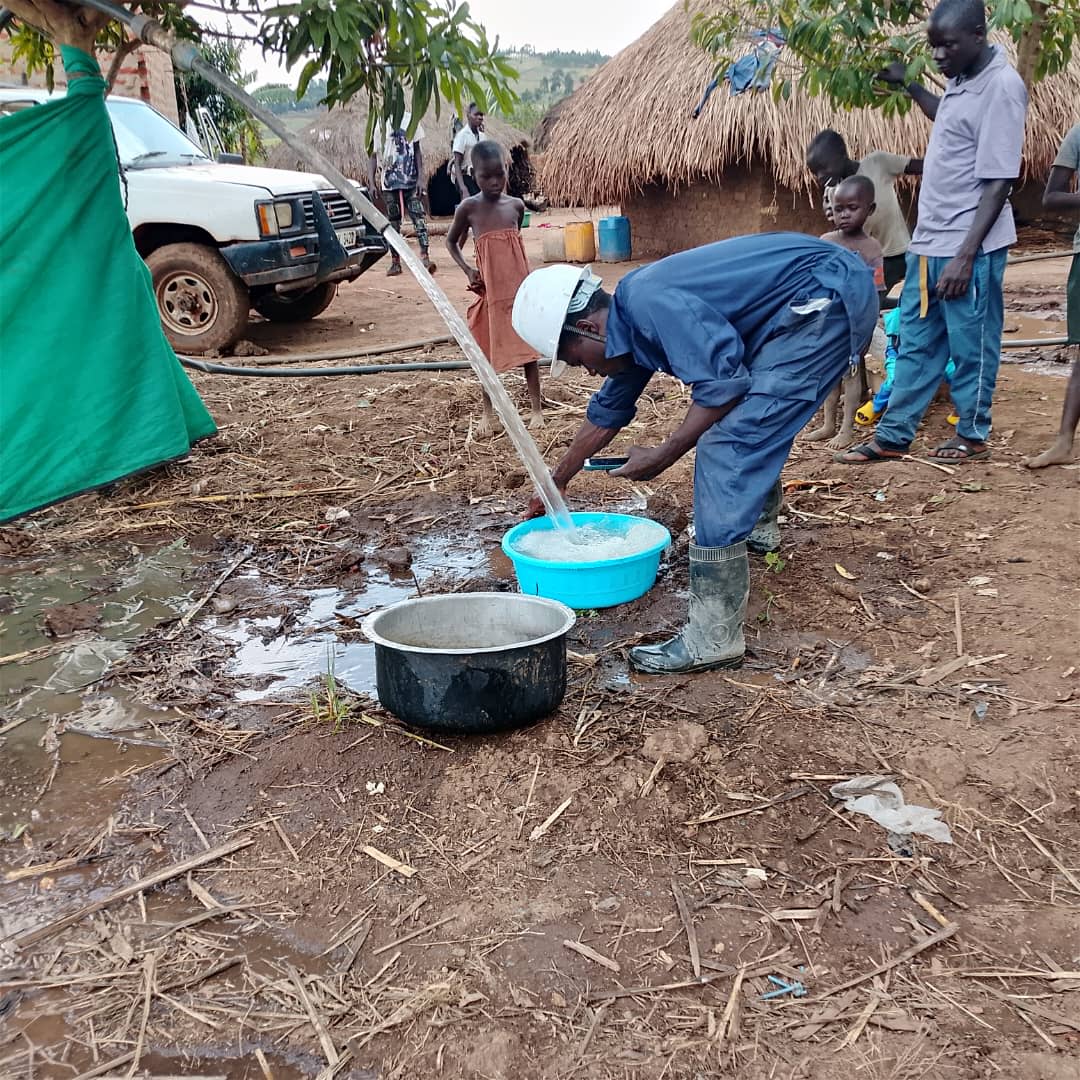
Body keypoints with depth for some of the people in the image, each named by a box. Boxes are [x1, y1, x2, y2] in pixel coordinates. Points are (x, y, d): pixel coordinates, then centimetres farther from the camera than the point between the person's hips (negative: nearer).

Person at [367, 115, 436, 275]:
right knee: (393, 222, 5)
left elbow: (417, 151, 9)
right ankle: (395, 261, 11)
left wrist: (420, 177, -1)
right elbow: (373, 155, 3)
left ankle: (425, 257, -16)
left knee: (418, 217, -12)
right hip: (389, 182, 0)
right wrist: (371, 183, -6)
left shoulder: (411, 120, 5)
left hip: (411, 180, 0)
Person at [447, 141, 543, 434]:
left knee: (529, 348, 2)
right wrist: (467, 270, -4)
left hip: (520, 286, 2)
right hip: (490, 290, -2)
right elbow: (451, 241, 10)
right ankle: (487, 412, 19)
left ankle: (536, 409, 9)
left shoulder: (516, 206, 4)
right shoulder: (469, 208, -3)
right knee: (490, 352, 6)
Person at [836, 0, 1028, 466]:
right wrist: (906, 83, 28)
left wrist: (966, 255, -23)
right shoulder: (961, 78, 10)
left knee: (970, 346, 4)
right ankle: (892, 437, 19)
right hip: (929, 241, 9)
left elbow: (998, 182, -19)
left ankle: (972, 437, 18)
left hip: (968, 247, -9)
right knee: (916, 344, 12)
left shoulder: (1001, 87, -17)